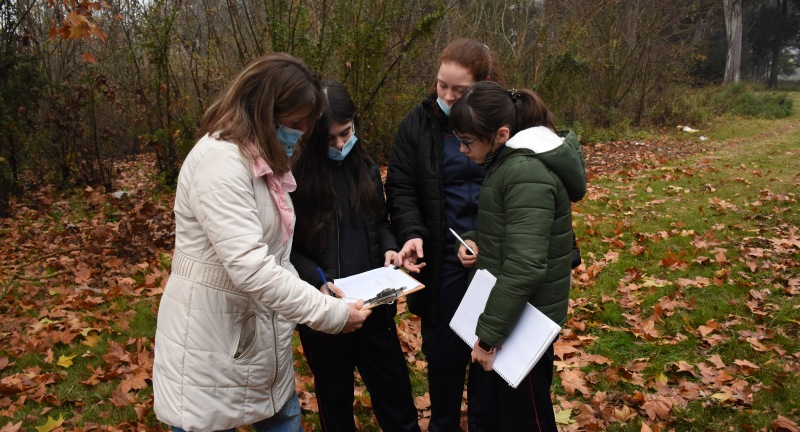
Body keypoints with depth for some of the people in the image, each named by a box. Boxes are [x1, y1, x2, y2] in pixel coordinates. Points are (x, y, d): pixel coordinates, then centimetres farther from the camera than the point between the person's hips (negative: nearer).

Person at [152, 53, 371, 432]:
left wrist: (313, 294, -1)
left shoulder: (263, 159, 8)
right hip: (211, 345, -8)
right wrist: (330, 312, -25)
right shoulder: (220, 160, -23)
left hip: (260, 335, 9)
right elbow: (249, 267, -31)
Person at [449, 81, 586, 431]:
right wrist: (473, 240, -1)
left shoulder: (527, 174, -24)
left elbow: (524, 266, -29)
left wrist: (489, 332, -23)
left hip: (523, 320, -9)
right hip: (506, 310, 9)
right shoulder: (510, 162, 7)